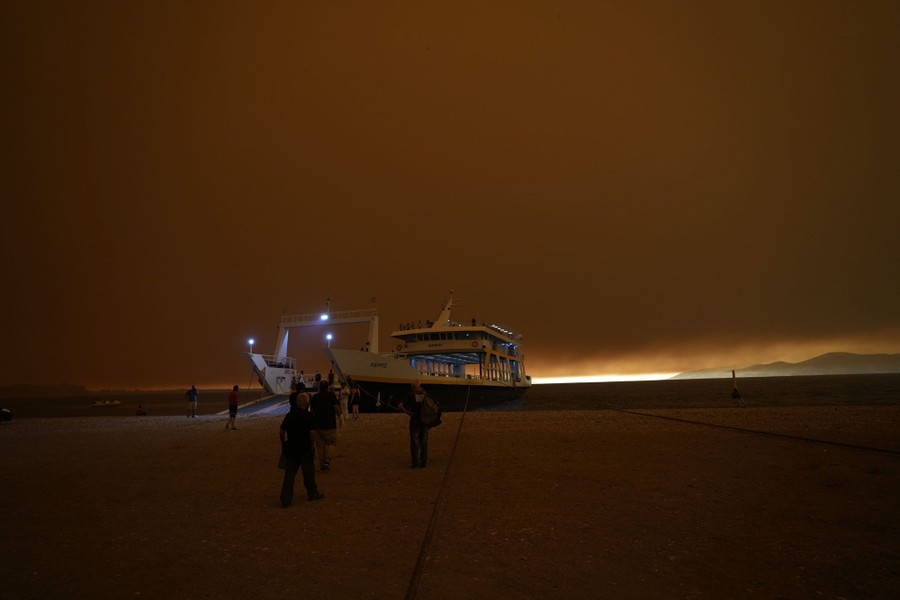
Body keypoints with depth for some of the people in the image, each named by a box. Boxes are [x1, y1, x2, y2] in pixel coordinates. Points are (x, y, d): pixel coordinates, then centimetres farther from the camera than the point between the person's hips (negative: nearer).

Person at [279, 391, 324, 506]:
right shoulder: (308, 416, -11)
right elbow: (311, 433, -17)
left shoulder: (289, 415, 4)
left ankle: (285, 500, 7)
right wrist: (311, 445, -4)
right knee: (308, 472, 13)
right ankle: (312, 493, 28)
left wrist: (284, 445, 17)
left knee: (289, 475, 7)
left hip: (290, 448, 4)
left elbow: (281, 432, 6)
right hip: (304, 449, -4)